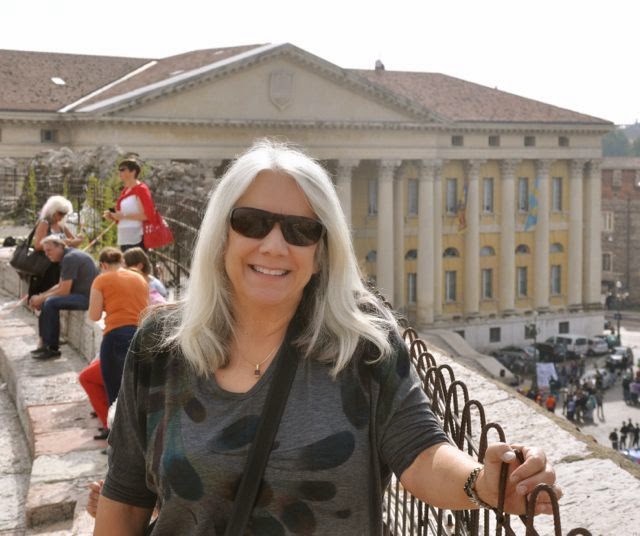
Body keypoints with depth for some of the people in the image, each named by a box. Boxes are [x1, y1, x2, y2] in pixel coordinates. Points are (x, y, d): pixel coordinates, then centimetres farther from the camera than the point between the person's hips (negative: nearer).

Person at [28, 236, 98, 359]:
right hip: (82, 294, 11)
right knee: (45, 302, 11)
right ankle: (44, 343, 9)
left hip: (88, 297, -11)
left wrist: (41, 298, -8)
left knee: (51, 303, -22)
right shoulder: (67, 256, 14)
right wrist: (41, 296, 4)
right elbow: (60, 285, 17)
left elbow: (64, 291, -19)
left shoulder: (70, 258, -17)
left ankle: (52, 349, -13)